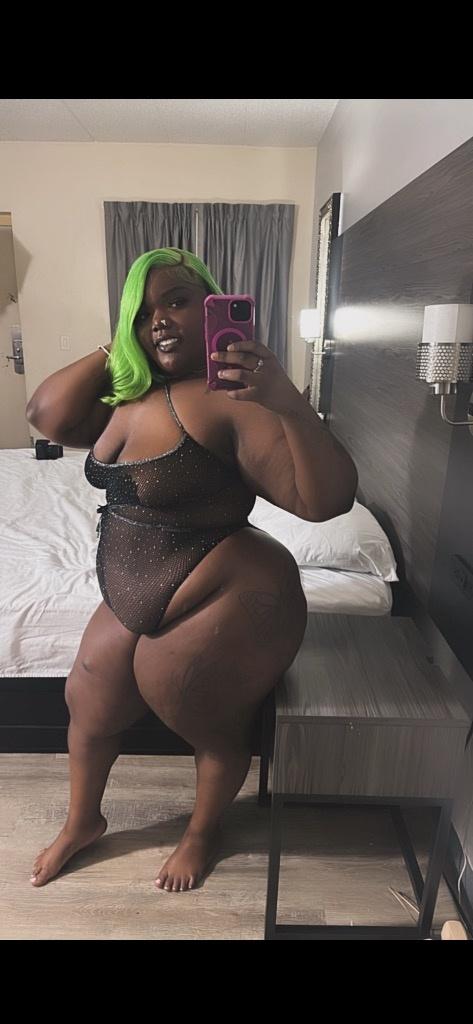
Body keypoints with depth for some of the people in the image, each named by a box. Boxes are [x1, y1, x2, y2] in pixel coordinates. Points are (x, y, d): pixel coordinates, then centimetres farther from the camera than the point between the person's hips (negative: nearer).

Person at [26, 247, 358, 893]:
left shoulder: (232, 398, -23)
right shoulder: (129, 392, 4)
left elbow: (328, 499, -29)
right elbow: (46, 418, 4)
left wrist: (287, 401, -44)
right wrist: (111, 351, -1)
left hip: (224, 608, -8)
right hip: (133, 603, 9)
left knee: (211, 729, 16)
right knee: (87, 706, 22)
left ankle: (204, 832, 51)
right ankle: (83, 822, 53)